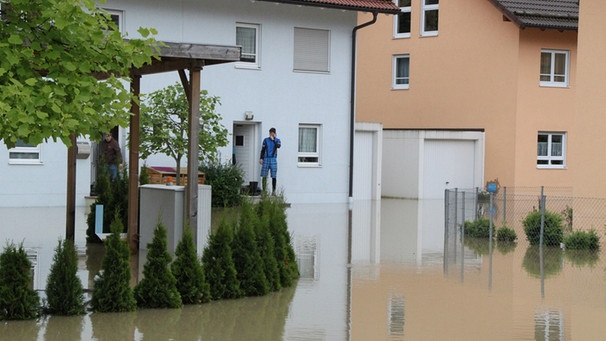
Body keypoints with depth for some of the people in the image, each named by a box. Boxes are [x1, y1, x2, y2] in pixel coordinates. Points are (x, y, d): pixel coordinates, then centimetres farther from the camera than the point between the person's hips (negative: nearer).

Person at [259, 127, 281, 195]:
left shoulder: (277, 140, 8)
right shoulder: (266, 140, 10)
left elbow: (278, 146, -14)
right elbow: (263, 149, 11)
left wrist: (273, 140, -10)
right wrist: (261, 158, 3)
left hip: (273, 159, -1)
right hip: (266, 159, 1)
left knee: (274, 176, -3)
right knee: (264, 176, -2)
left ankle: (273, 190, 3)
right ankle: (264, 190, 4)